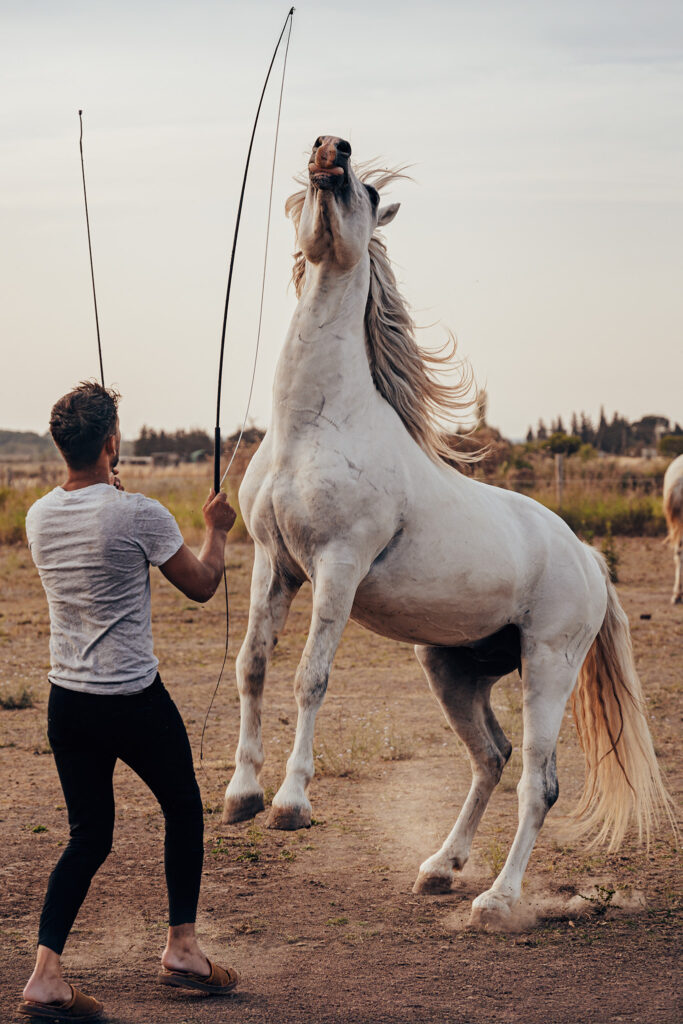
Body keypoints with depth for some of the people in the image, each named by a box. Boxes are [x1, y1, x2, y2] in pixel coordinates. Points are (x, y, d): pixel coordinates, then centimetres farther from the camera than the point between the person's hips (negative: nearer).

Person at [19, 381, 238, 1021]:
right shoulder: (139, 515, -17)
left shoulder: (39, 518, 1)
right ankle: (181, 947, 23)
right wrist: (216, 530, 14)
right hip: (134, 700, -5)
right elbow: (200, 585, -4)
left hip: (66, 700, 5)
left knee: (89, 837, 11)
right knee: (183, 808, 19)